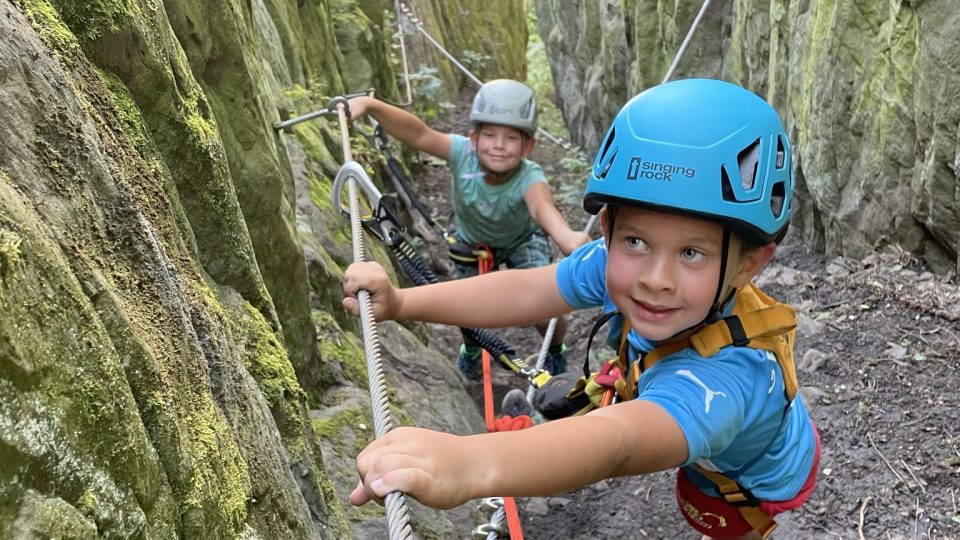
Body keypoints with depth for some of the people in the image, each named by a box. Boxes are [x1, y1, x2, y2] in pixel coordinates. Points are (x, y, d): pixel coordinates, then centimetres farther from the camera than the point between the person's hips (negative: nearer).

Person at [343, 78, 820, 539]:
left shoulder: (727, 371, -53)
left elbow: (622, 441, -70)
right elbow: (528, 290, -28)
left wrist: (473, 462, -89)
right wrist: (402, 302, -37)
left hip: (756, 484, -3)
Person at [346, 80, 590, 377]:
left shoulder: (529, 177, -41)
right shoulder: (464, 153, -34)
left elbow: (542, 205, -61)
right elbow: (420, 135, -47)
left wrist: (567, 236, -83)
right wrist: (370, 104, -61)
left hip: (522, 240, -2)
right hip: (472, 240, 2)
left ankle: (556, 352, 26)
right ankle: (472, 347, 41)